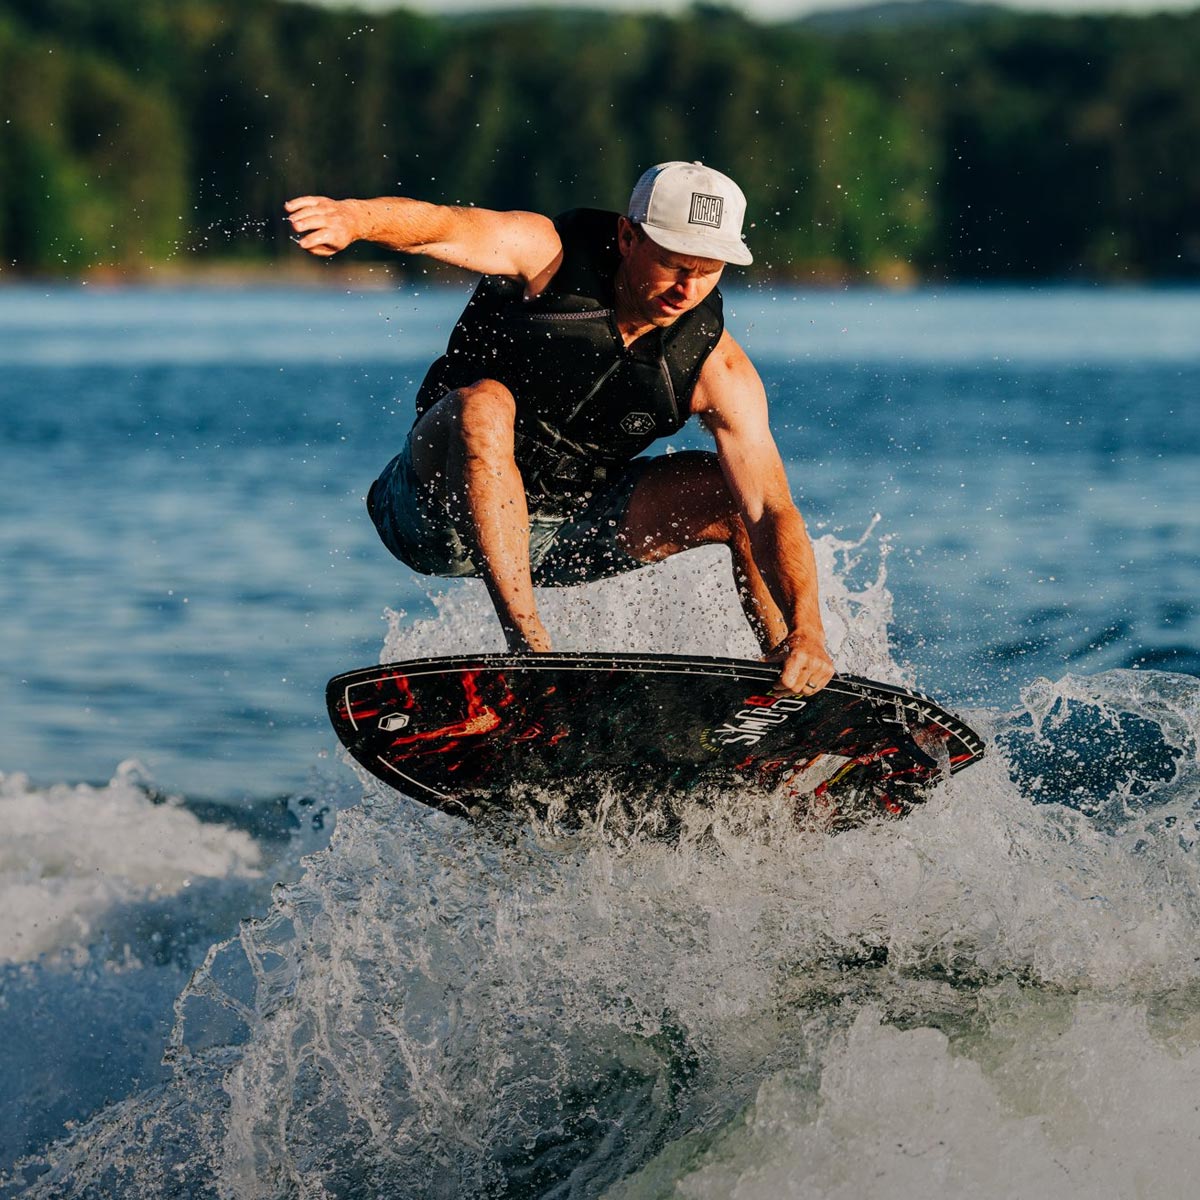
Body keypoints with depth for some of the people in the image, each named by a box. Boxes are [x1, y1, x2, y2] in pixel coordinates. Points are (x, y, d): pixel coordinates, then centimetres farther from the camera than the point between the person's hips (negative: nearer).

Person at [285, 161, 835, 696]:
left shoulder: (716, 367, -13)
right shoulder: (547, 253, -20)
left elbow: (772, 512, -20)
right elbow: (443, 226, -40)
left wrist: (806, 631, -37)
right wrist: (354, 217, -64)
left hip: (566, 529, 4)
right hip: (446, 509, -4)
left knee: (738, 495, -10)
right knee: (484, 404, -34)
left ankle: (788, 692, 10)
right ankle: (527, 643, -36)